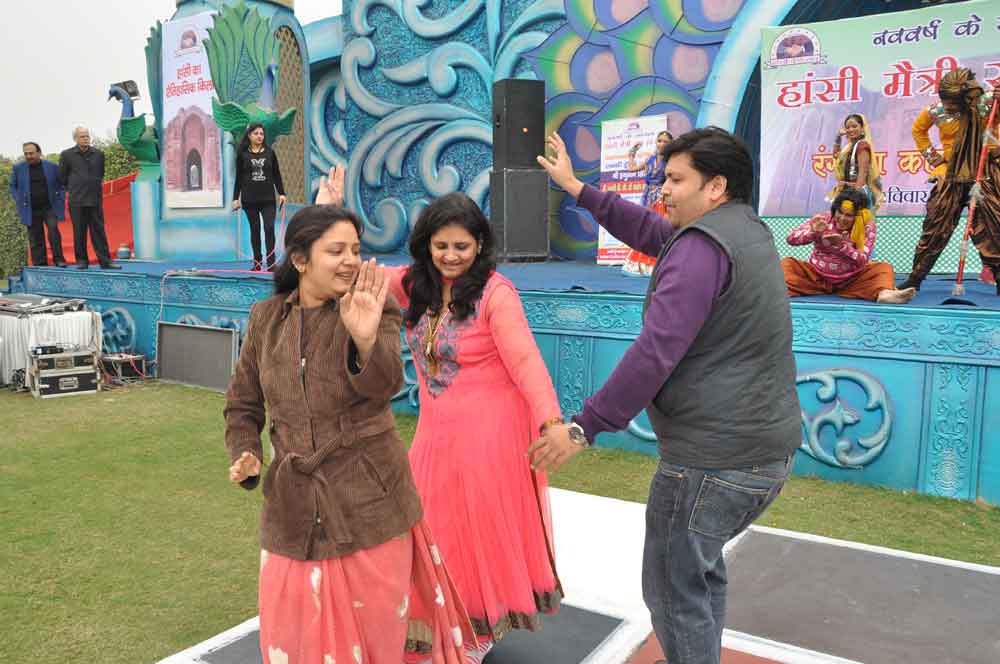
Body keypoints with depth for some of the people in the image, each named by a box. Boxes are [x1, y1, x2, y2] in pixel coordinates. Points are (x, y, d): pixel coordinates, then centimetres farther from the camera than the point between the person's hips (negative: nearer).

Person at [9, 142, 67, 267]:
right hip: (31, 210, 1)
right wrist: (19, 202, 3)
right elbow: (13, 186, 15)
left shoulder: (52, 167, 1)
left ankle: (58, 259, -11)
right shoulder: (18, 168, 4)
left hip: (50, 207, -1)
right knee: (35, 238, 2)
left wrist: (60, 199, 1)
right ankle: (40, 264, 6)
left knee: (53, 230, -18)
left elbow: (61, 184, 10)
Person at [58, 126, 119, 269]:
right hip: (76, 201, -1)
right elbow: (62, 176, 12)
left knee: (99, 231, 2)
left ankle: (105, 261, 2)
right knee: (79, 232, 3)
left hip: (96, 199, 1)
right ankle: (82, 260, 10)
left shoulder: (98, 154, 8)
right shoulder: (67, 155, 2)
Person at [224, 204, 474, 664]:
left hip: (369, 502, -2)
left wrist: (365, 339, -45)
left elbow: (384, 383, -25)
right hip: (293, 506, 3)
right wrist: (244, 455, -5)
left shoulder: (373, 309, -6)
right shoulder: (266, 318, 4)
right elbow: (242, 404, 12)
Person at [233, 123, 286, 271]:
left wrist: (281, 193, -2)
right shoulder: (242, 154, 3)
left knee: (269, 228, -8)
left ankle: (271, 263, -5)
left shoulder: (270, 152, 5)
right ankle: (257, 263, 13)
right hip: (250, 199, 0)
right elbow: (238, 177, 5)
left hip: (268, 198, 0)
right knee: (255, 230, 6)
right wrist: (235, 198, 1)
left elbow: (276, 174, 7)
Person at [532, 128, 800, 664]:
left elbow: (655, 353, -26)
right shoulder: (748, 230, 13)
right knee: (700, 567, 27)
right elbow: (650, 232, 20)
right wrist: (577, 189, 22)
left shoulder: (702, 245, -18)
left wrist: (584, 427, -22)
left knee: (675, 589, 6)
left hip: (713, 459, -10)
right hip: (769, 448, 10)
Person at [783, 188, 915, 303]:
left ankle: (884, 293, -51)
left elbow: (862, 260, -17)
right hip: (816, 276, 0)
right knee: (787, 263, -22)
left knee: (883, 268, -19)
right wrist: (812, 232, -30)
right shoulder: (822, 220, -6)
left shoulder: (866, 227, -7)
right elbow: (791, 239, -11)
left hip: (850, 281, 0)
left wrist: (841, 245, -33)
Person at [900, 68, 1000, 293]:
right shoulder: (937, 111, -2)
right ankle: (915, 278, 10)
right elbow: (918, 129, 17)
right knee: (935, 227, 3)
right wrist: (931, 155, 10)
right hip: (950, 175, 1)